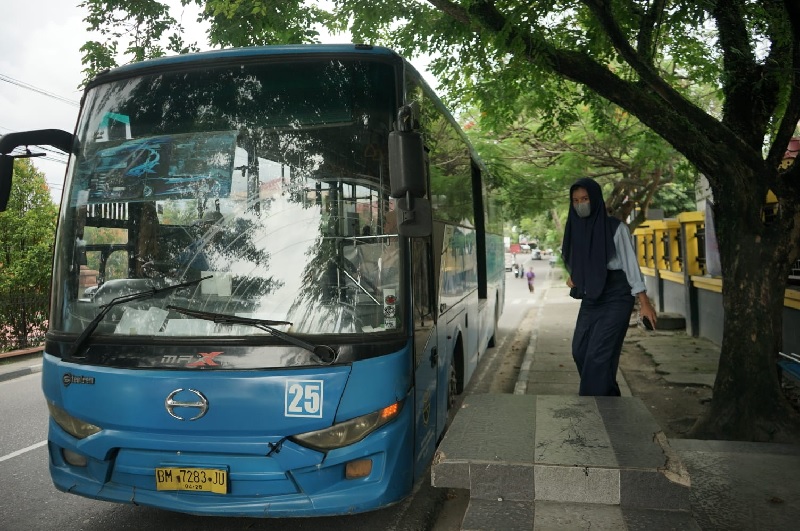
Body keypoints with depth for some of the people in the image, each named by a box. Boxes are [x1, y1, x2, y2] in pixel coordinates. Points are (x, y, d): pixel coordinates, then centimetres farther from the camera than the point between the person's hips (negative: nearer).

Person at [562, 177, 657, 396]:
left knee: (598, 355, -12)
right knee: (580, 351, 7)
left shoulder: (615, 228, -9)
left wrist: (644, 302, -17)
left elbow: (630, 263, -11)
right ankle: (609, 399, 24)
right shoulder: (576, 228, 6)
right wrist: (572, 277, 2)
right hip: (590, 300, 6)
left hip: (616, 298, -6)